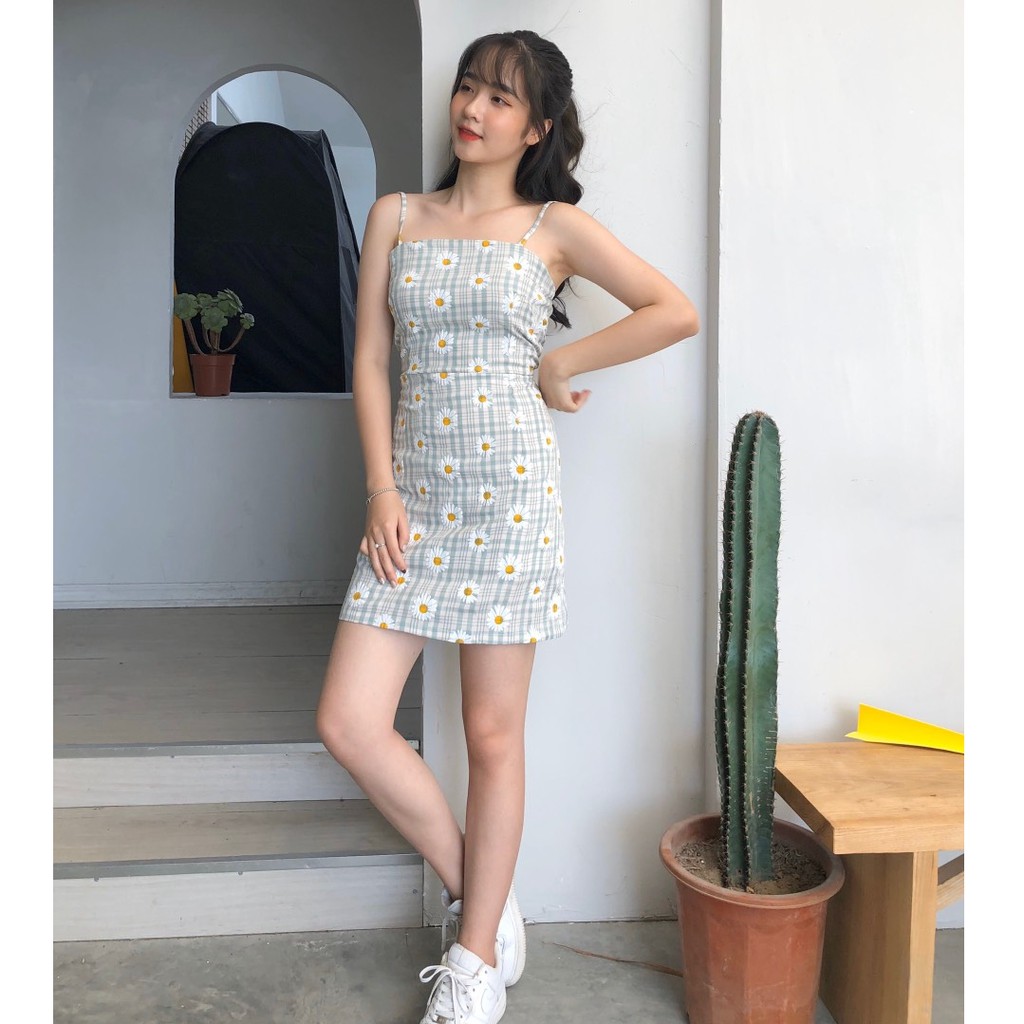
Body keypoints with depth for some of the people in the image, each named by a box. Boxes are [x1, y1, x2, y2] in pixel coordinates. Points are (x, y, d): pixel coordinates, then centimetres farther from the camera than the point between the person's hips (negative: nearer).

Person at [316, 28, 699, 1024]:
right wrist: (381, 489, -2)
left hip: (510, 492, -3)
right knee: (348, 721, -4)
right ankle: (482, 898, 17)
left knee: (493, 734, 3)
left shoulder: (555, 226, 4)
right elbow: (370, 359, 7)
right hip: (412, 493, 4)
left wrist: (558, 364, -2)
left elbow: (677, 312, -1)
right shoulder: (395, 216, 12)